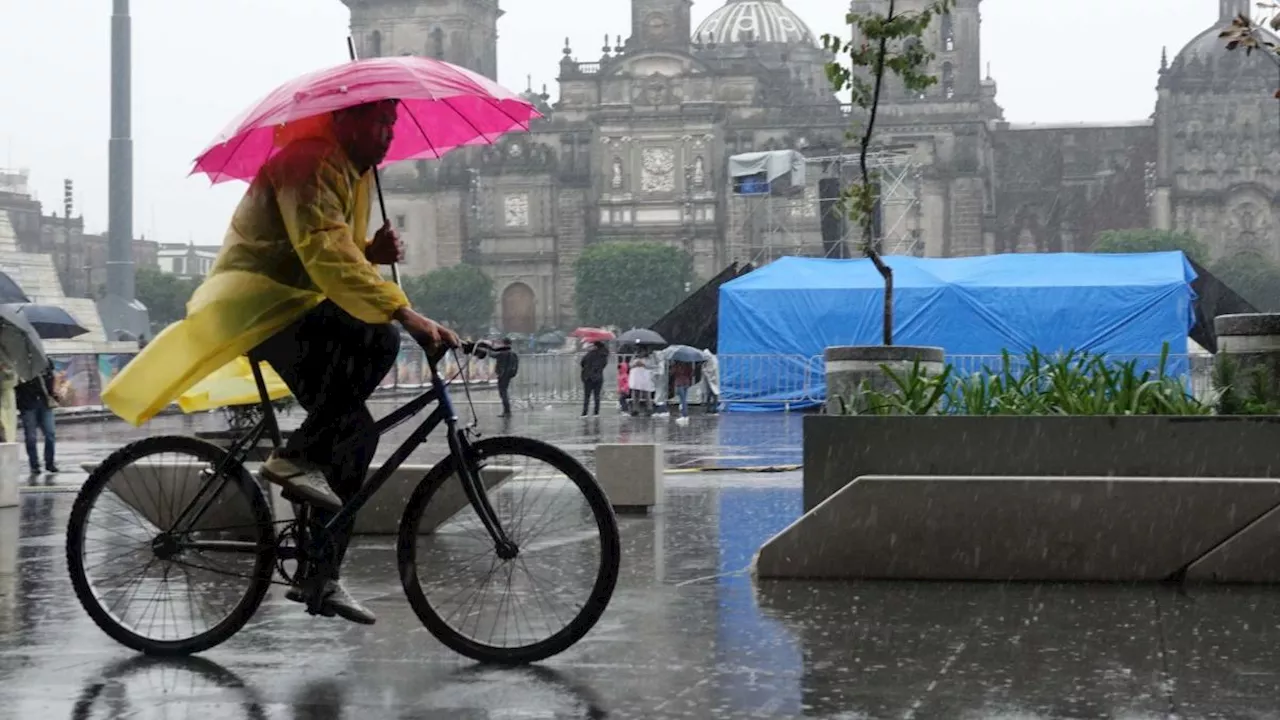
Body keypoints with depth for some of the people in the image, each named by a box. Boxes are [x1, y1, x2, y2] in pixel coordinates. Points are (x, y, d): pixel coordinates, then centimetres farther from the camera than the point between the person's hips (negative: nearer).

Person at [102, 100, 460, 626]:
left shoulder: (351, 170, 17)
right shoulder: (311, 163, -17)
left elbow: (341, 253, 22)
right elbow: (326, 254, -30)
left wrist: (374, 251, -2)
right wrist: (403, 313, -39)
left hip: (292, 314, 10)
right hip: (257, 306, -10)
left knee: (355, 431, 4)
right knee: (376, 338, -32)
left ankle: (321, 576, 10)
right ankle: (295, 458, -23)